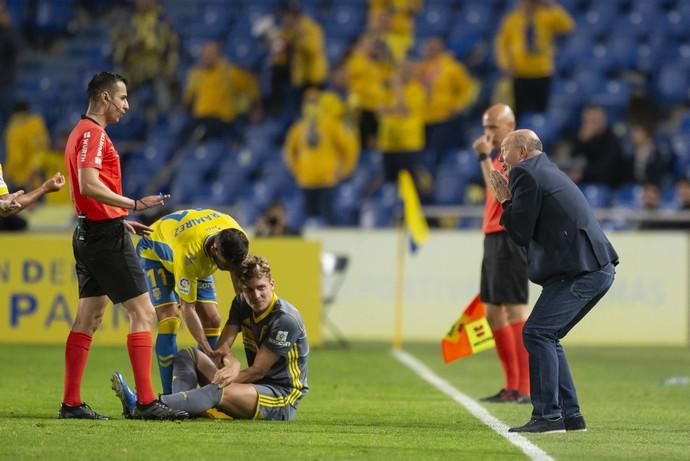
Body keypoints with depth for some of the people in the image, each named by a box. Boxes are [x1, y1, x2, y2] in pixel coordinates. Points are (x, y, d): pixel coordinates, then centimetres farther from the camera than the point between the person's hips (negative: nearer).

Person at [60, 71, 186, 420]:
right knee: (143, 313, -9)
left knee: (88, 319, 11)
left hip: (88, 234, 10)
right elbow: (89, 185, -26)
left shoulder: (82, 132, 17)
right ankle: (146, 401, -12)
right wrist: (133, 204, -30)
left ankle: (71, 403, 11)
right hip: (107, 237, -10)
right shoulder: (93, 134, -14)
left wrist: (122, 220, 21)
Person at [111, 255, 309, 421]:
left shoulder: (286, 320, -19)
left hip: (282, 400, -9)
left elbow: (258, 370, -17)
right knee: (188, 355, 2)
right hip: (255, 387, 9)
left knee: (218, 392, -36)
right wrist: (232, 363, -25)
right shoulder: (242, 304, 5)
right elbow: (222, 348, -1)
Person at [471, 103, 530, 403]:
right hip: (494, 237, 10)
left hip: (510, 237, -10)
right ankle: (512, 385, 15)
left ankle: (523, 389, -11)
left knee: (514, 310, -11)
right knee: (493, 313, 11)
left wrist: (485, 157, -21)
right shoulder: (500, 156, 19)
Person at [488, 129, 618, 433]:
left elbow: (521, 234, -9)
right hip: (599, 269, 10)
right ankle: (570, 416, 14)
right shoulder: (549, 171, 24)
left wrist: (506, 202, 5)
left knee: (537, 333, -10)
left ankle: (548, 416, -14)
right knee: (547, 337, 15)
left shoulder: (525, 173, -6)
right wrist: (511, 202, 17)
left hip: (581, 270, -10)